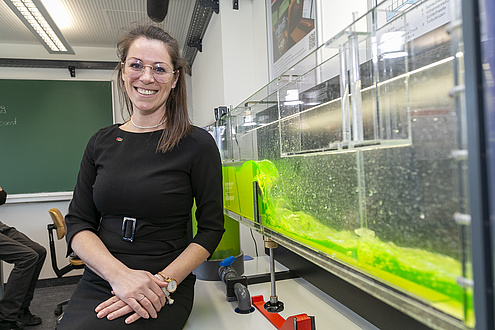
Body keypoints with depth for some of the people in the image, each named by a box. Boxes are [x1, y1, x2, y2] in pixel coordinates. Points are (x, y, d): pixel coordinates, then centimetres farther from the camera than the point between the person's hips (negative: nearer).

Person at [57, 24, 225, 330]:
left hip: (165, 291, -4)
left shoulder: (197, 144, -6)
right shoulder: (102, 143, 6)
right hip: (97, 283, 4)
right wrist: (119, 274, -13)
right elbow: (78, 223, 4)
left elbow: (211, 228, -4)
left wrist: (163, 282, -15)